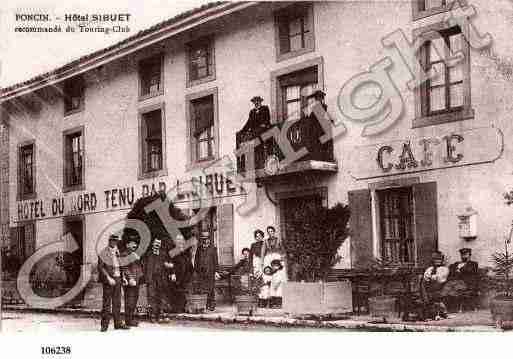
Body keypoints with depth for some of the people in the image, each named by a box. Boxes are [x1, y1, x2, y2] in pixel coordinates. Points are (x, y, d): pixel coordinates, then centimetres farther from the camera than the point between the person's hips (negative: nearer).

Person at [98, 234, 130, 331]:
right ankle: (104, 325, 3)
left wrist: (123, 277, 10)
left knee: (117, 302, 9)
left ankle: (118, 323, 15)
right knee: (107, 302, -3)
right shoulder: (103, 253, -6)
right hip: (108, 280, -6)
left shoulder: (117, 251, 13)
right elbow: (100, 267, -11)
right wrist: (108, 278, -18)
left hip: (117, 279, 6)